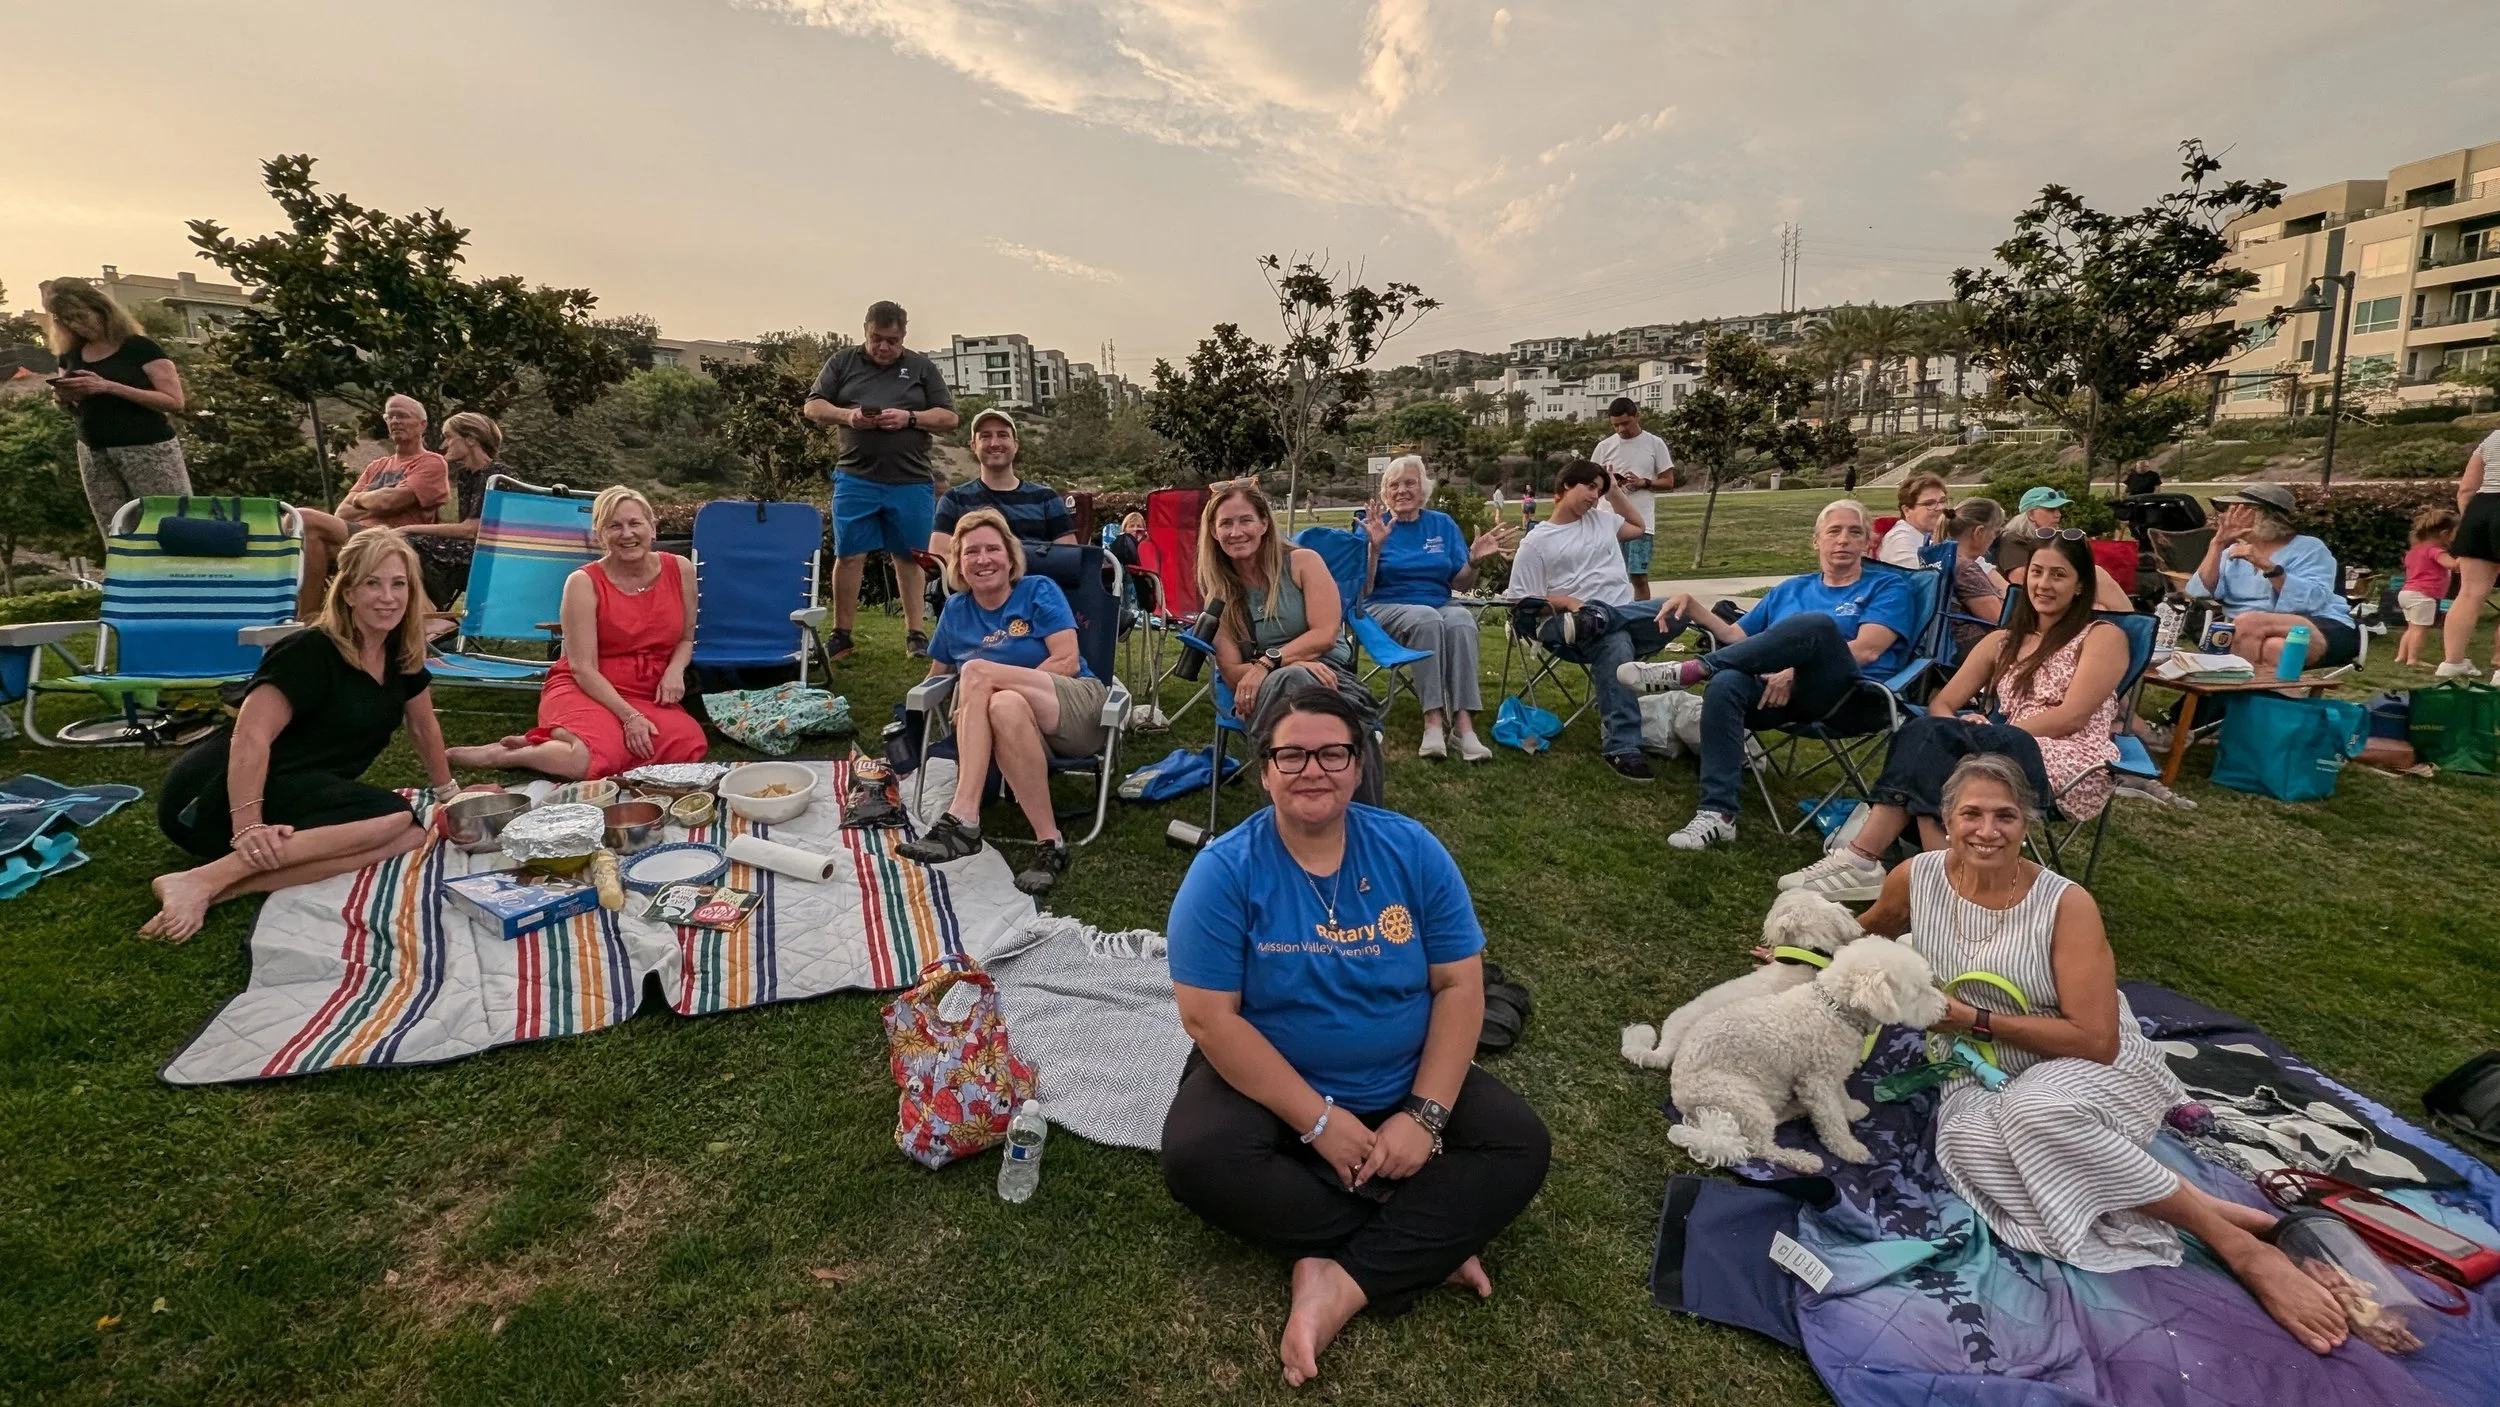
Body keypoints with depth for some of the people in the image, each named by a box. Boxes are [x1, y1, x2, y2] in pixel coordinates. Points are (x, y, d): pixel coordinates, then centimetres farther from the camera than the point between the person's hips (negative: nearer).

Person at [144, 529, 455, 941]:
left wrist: (447, 792, 25)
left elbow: (423, 725, 20)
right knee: (394, 818, -31)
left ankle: (232, 887, -28)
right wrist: (247, 827, -32)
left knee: (412, 834, -22)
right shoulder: (312, 652, -14)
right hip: (221, 793, -7)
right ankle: (205, 880, -31)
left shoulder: (401, 652, 8)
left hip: (300, 794, 7)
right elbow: (251, 735, -24)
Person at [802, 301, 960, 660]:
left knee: (909, 557, 5)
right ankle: (841, 634, 10)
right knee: (848, 556, 1)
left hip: (911, 482, 0)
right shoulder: (842, 363, 11)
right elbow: (812, 407, 9)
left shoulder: (922, 367, 11)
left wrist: (910, 418, -10)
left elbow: (949, 418, 6)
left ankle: (915, 634, 12)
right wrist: (847, 416, -10)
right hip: (855, 479, 0)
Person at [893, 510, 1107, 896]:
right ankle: (1049, 842, -35)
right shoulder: (955, 610, 14)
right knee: (1006, 705, -36)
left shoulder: (1039, 591, 3)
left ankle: (963, 820, -34)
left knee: (977, 670, -27)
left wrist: (985, 684, -15)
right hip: (1018, 723, 3)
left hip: (1078, 709, -3)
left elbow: (1068, 661, -9)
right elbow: (936, 677, 22)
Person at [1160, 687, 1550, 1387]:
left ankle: (1341, 1283, -19)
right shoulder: (1225, 870, -16)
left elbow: (1459, 986, -7)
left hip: (1405, 1086, 3)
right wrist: (1319, 1120, -21)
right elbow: (1209, 1017, -18)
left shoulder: (1413, 851, -8)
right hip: (1269, 1085, -2)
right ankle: (1421, 1247, -14)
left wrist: (1425, 1114, -17)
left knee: (1521, 1145, -16)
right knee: (1197, 1158, -29)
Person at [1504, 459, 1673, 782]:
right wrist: (1568, 601, -14)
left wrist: (1614, 489, 31)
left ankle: (1592, 622, -40)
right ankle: (1623, 749, -41)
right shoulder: (1536, 541, 5)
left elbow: (1637, 526, 44)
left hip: (1626, 614, 6)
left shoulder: (1601, 519, 23)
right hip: (1575, 619, -5)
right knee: (1616, 646, -40)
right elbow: (1524, 602, 1)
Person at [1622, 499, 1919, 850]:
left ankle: (1691, 670, -26)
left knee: (1817, 623, -35)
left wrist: (1796, 670, -16)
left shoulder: (1889, 586, 13)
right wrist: (1692, 606, 8)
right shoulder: (1790, 590, 27)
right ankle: (1717, 815, -36)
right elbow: (1737, 637, 23)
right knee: (1725, 683, -32)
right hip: (1779, 691, 4)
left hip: (1854, 697, -3)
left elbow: (1866, 650, -5)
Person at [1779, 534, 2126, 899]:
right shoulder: (2004, 640, 21)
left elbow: (2071, 717, -9)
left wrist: (1990, 731, -15)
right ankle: (1861, 860, -40)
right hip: (2004, 752, 4)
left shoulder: (2103, 637, 6)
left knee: (1932, 736, -32)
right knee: (1925, 732, -29)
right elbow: (1942, 703, 11)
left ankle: (1862, 860, -37)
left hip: (2069, 766, -4)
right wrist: (1960, 726, -13)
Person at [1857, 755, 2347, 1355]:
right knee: (1965, 1142, -34)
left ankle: (2240, 1246, -19)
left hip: (2092, 1069, -3)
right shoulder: (1916, 878, -8)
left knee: (2035, 1112, -39)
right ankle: (2214, 1211, -19)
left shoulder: (2065, 904, -18)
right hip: (1983, 1079, 3)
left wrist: (1976, 1019, -20)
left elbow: (2095, 1040, -20)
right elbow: (1868, 934, 17)